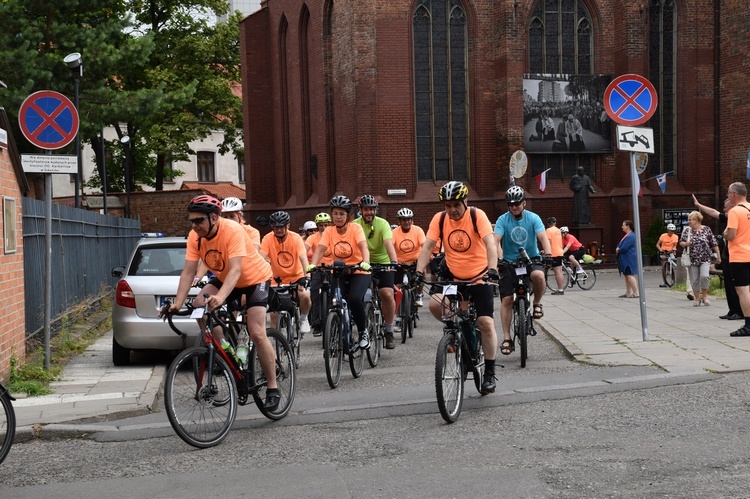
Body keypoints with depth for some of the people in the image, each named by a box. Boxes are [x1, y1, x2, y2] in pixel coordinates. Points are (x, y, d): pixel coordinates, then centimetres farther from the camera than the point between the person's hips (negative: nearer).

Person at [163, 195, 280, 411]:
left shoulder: (233, 231, -32)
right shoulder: (195, 237, -15)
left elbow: (235, 269, -41)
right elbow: (188, 272, -18)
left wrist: (221, 297, -56)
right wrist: (178, 303, -31)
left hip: (255, 279, -6)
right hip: (224, 278, 6)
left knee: (257, 334, -16)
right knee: (199, 306, -20)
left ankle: (273, 388, -3)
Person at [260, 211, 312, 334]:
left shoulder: (296, 238, -16)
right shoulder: (268, 239, -14)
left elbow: (303, 258, -26)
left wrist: (307, 274, -42)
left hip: (297, 277, -1)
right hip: (278, 279, 1)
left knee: (305, 296, -26)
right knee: (274, 307, -9)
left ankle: (303, 318, 4)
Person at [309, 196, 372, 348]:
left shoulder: (355, 228, -8)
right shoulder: (329, 231, -1)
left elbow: (363, 246, -24)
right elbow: (320, 249, -14)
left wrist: (365, 262, -44)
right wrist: (312, 265, -34)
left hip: (359, 272, -3)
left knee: (354, 299, -28)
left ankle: (363, 331, -5)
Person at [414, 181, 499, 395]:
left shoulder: (477, 216, -15)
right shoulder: (439, 219, -7)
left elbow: (490, 243, -26)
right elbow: (427, 247, -12)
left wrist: (492, 269, -41)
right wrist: (419, 272, -26)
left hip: (480, 277, -2)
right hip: (454, 277, 3)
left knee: (486, 322, -11)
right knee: (435, 305, -24)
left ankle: (489, 373, 4)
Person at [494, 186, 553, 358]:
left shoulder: (533, 218, -5)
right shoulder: (503, 220, -6)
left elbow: (543, 237, -17)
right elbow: (496, 241, -17)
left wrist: (548, 254, -36)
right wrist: (499, 259, -35)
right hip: (509, 263, 1)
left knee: (538, 275, -35)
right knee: (506, 300, -8)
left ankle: (537, 303, -6)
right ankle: (506, 338, 0)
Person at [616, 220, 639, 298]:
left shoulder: (630, 236, -19)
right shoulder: (627, 235, 16)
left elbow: (624, 248, -24)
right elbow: (620, 245, 21)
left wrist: (618, 250, -5)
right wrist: (618, 249, -1)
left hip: (629, 259, -11)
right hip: (626, 259, 11)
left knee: (629, 275, -12)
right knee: (627, 275, 14)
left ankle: (636, 293, -12)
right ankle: (628, 293, 20)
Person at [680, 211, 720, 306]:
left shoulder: (706, 229, -1)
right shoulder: (687, 230, 5)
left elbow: (714, 244, 3)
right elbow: (681, 242, 10)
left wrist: (718, 255, 4)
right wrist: (685, 244, -13)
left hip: (705, 259, -3)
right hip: (692, 259, 3)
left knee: (704, 276, -20)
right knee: (694, 280, 3)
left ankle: (704, 296, 0)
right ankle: (698, 299, 17)